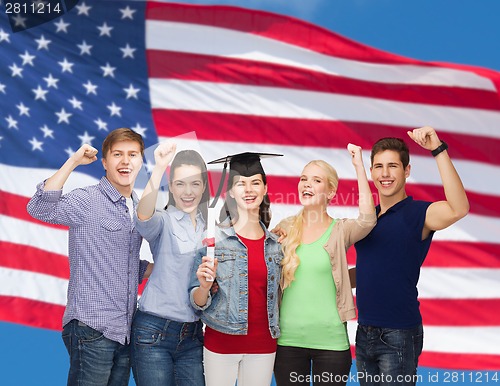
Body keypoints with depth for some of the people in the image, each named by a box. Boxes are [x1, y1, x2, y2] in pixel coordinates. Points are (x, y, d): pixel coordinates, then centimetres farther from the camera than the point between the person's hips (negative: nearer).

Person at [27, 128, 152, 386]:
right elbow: (40, 209, -26)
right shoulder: (87, 200, -8)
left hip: (124, 331, 7)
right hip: (93, 329, -7)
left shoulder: (138, 209, 15)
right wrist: (73, 161, -25)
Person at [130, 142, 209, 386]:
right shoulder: (164, 221, -5)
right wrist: (159, 168, -41)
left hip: (193, 335, 5)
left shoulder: (208, 227, 11)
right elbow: (144, 216, -29)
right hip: (154, 332, -5)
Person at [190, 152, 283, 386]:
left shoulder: (275, 243, 6)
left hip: (263, 344, 3)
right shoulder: (214, 237, -5)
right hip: (221, 342, -3)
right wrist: (204, 286, -23)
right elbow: (198, 302, -5)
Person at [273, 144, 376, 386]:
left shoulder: (340, 230, -2)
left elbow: (368, 220, -23)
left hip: (330, 340, -2)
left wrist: (359, 167, -21)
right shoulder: (285, 228, 5)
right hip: (288, 340, 2)